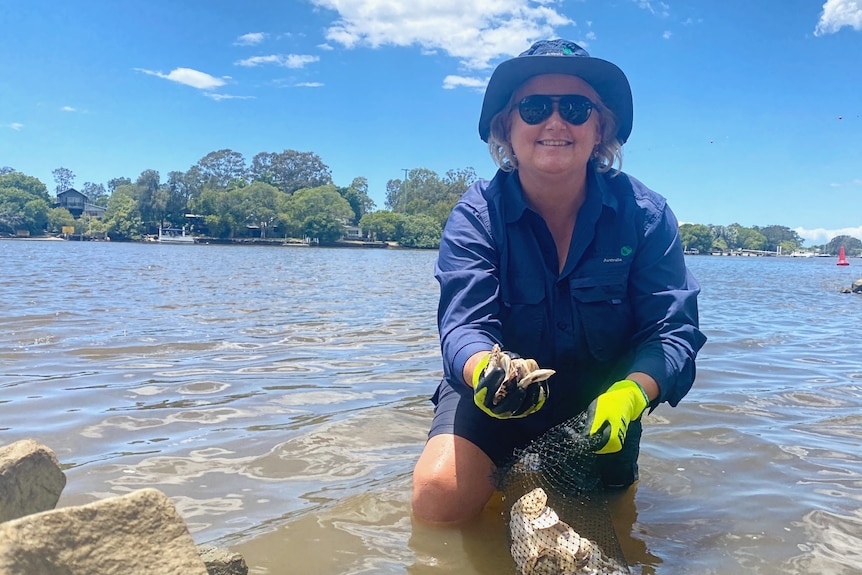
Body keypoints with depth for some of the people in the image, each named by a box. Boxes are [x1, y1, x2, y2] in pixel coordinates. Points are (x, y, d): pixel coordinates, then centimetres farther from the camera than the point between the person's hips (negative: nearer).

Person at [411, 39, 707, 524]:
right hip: (502, 395, -1)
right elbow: (465, 325, -26)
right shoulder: (477, 215, -16)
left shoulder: (644, 213, -13)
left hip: (604, 395, 2)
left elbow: (673, 332, -17)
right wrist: (486, 371, -50)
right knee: (440, 492, -24)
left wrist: (631, 393, -38)